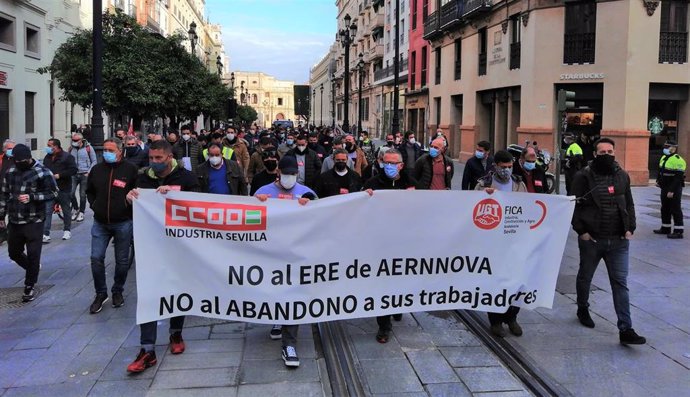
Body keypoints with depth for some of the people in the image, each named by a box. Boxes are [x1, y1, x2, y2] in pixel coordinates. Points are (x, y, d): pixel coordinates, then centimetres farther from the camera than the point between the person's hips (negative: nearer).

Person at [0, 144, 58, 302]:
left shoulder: (42, 172, -8)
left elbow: (53, 193, -9)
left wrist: (31, 197, -20)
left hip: (34, 222, -5)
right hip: (14, 222, 5)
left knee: (33, 255, -2)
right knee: (13, 253, 16)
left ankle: (29, 287, 13)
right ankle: (33, 269, 42)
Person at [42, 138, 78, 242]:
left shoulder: (67, 157, -8)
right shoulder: (47, 157, 11)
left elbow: (73, 170, -16)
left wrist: (59, 175, -20)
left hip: (63, 189, -4)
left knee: (66, 210, 11)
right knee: (47, 211, -6)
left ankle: (67, 230, 30)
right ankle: (46, 235, -8)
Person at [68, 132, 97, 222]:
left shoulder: (88, 148, -4)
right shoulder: (71, 148, 5)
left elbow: (94, 161, 1)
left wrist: (89, 172, -6)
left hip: (84, 175, -2)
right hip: (73, 174, 2)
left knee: (82, 194, 2)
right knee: (71, 193, -7)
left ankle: (81, 212, 17)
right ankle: (75, 208, 17)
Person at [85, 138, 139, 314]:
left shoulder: (130, 169, -6)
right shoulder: (97, 169, 5)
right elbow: (89, 191, 20)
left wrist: (129, 207, -7)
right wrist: (94, 205, 8)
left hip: (123, 223, -3)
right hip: (100, 223, 3)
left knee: (122, 260, 8)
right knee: (96, 258, -2)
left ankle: (118, 291, 27)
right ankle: (100, 293, 14)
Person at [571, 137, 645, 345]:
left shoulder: (622, 176, 7)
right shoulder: (584, 176, -7)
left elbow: (629, 205, 14)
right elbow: (575, 205, -8)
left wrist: (630, 228, 4)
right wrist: (581, 230, -13)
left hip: (618, 240, 2)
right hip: (591, 239, -2)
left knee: (620, 283, -2)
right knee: (585, 277, 17)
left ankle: (626, 330, -2)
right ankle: (583, 310, 42)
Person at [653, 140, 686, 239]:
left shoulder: (677, 160, -17)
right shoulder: (663, 158, 12)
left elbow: (678, 177, -21)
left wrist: (672, 190, -23)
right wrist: (658, 180, 7)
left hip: (674, 190, -9)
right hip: (665, 188, 9)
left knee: (675, 210, -5)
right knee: (665, 209, 16)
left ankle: (678, 232, 0)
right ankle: (665, 228, 28)